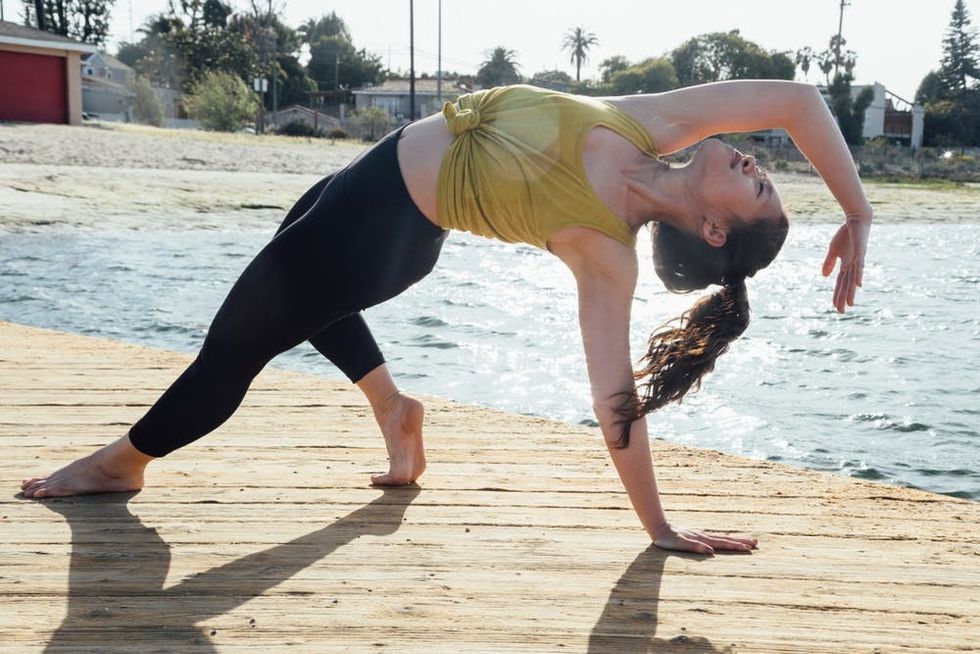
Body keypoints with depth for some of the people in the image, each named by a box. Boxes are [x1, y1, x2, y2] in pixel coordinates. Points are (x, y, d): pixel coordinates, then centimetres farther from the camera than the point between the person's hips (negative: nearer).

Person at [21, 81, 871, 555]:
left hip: (384, 231, -8)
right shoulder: (656, 126, -14)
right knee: (296, 281, 34)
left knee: (236, 341, 8)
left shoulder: (607, 254, -27)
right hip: (379, 186, 9)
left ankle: (122, 462, 33)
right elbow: (799, 99, -12)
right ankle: (392, 406, 39)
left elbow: (617, 398, -24)